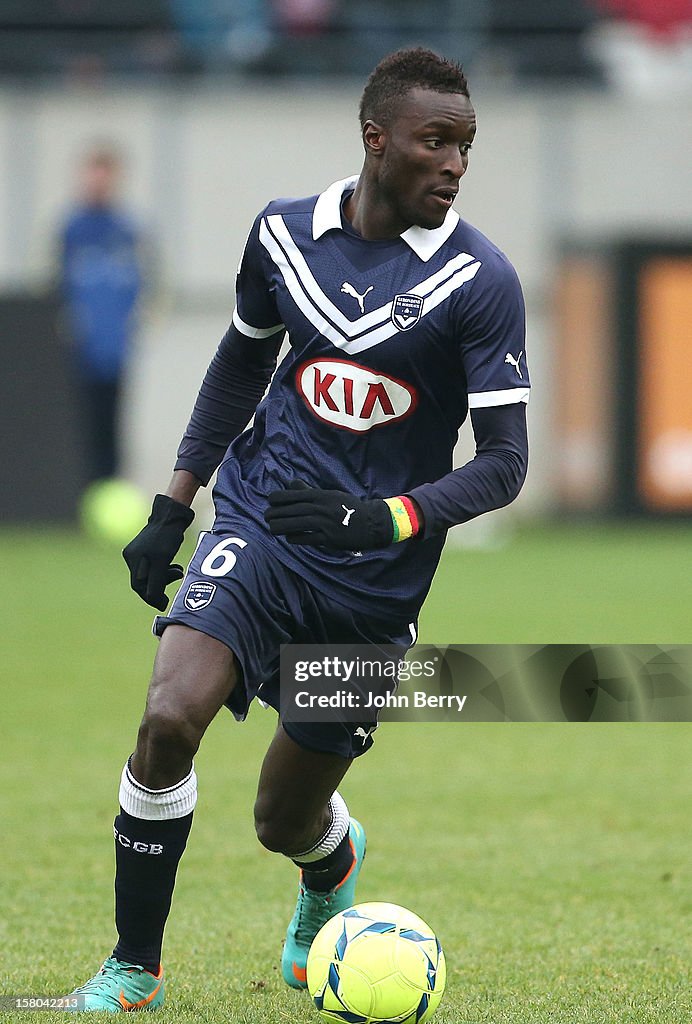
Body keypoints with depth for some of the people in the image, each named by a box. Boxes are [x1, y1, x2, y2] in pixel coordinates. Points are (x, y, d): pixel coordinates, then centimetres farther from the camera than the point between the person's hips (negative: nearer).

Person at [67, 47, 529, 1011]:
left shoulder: (480, 281, -11)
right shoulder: (285, 233, 0)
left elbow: (504, 462, -12)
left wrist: (381, 521, -27)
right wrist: (174, 505, 13)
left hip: (375, 583, -1)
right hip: (258, 529, 1)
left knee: (288, 820, 8)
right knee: (169, 716, -25)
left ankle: (334, 866, 49)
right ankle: (134, 967, -8)